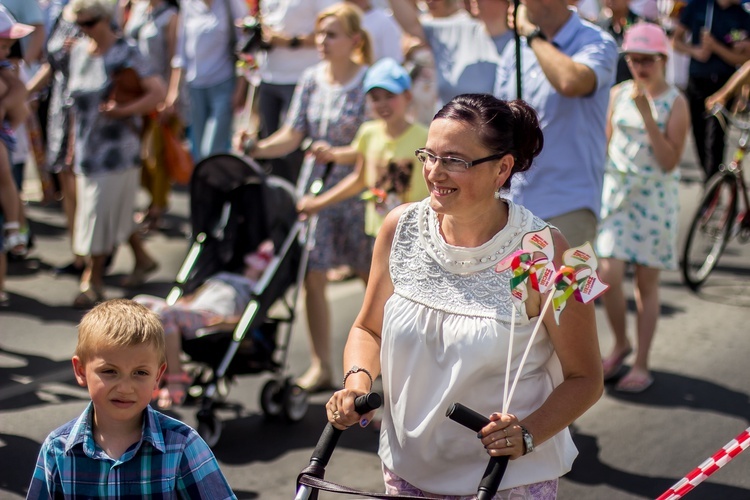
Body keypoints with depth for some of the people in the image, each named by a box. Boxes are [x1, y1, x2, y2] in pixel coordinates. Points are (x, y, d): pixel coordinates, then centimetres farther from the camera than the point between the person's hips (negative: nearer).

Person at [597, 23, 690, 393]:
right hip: (615, 191, 3)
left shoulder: (675, 102, -7)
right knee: (609, 275, -6)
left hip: (654, 197, -3)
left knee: (646, 282, 4)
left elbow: (669, 161, -15)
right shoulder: (619, 93, 4)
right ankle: (620, 344, 20)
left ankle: (641, 365, 15)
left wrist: (646, 114, -21)